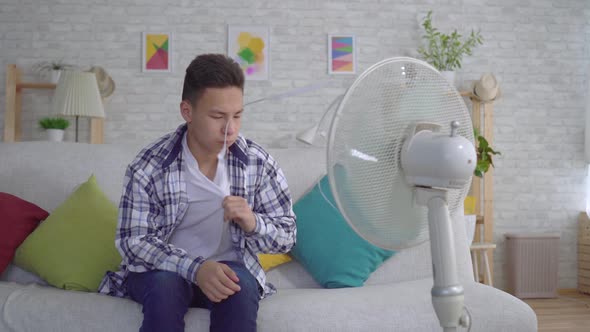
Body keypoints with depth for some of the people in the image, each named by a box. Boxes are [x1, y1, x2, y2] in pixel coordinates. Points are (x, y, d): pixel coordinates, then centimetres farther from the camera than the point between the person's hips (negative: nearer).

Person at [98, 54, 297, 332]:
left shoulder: (258, 163, -7)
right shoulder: (149, 167, -12)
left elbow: (287, 236, -1)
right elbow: (132, 241, -13)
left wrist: (253, 223, -25)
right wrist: (194, 267, -30)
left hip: (228, 268, 1)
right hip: (164, 270, -1)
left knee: (241, 284, -32)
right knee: (165, 284, -34)